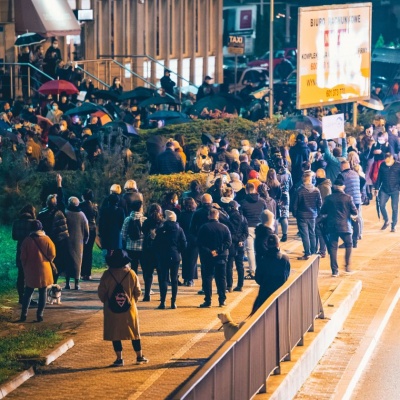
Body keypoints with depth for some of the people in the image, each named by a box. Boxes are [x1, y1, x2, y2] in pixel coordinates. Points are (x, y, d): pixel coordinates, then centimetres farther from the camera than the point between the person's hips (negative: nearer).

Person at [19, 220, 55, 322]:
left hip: (30, 270, 1)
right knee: (43, 293, 7)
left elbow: (23, 257, -2)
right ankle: (40, 314, 2)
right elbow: (52, 254, -4)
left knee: (28, 292, 10)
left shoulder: (27, 240, -5)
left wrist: (25, 268, 12)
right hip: (44, 270, -1)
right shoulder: (46, 239, -6)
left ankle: (24, 314, 4)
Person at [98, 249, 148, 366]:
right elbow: (138, 292, 0)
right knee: (134, 332, 14)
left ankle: (119, 359, 4)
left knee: (115, 334, 6)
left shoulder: (107, 275, -9)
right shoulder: (131, 274, -5)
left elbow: (101, 293, -6)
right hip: (129, 309, 1)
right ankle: (139, 356, 21)